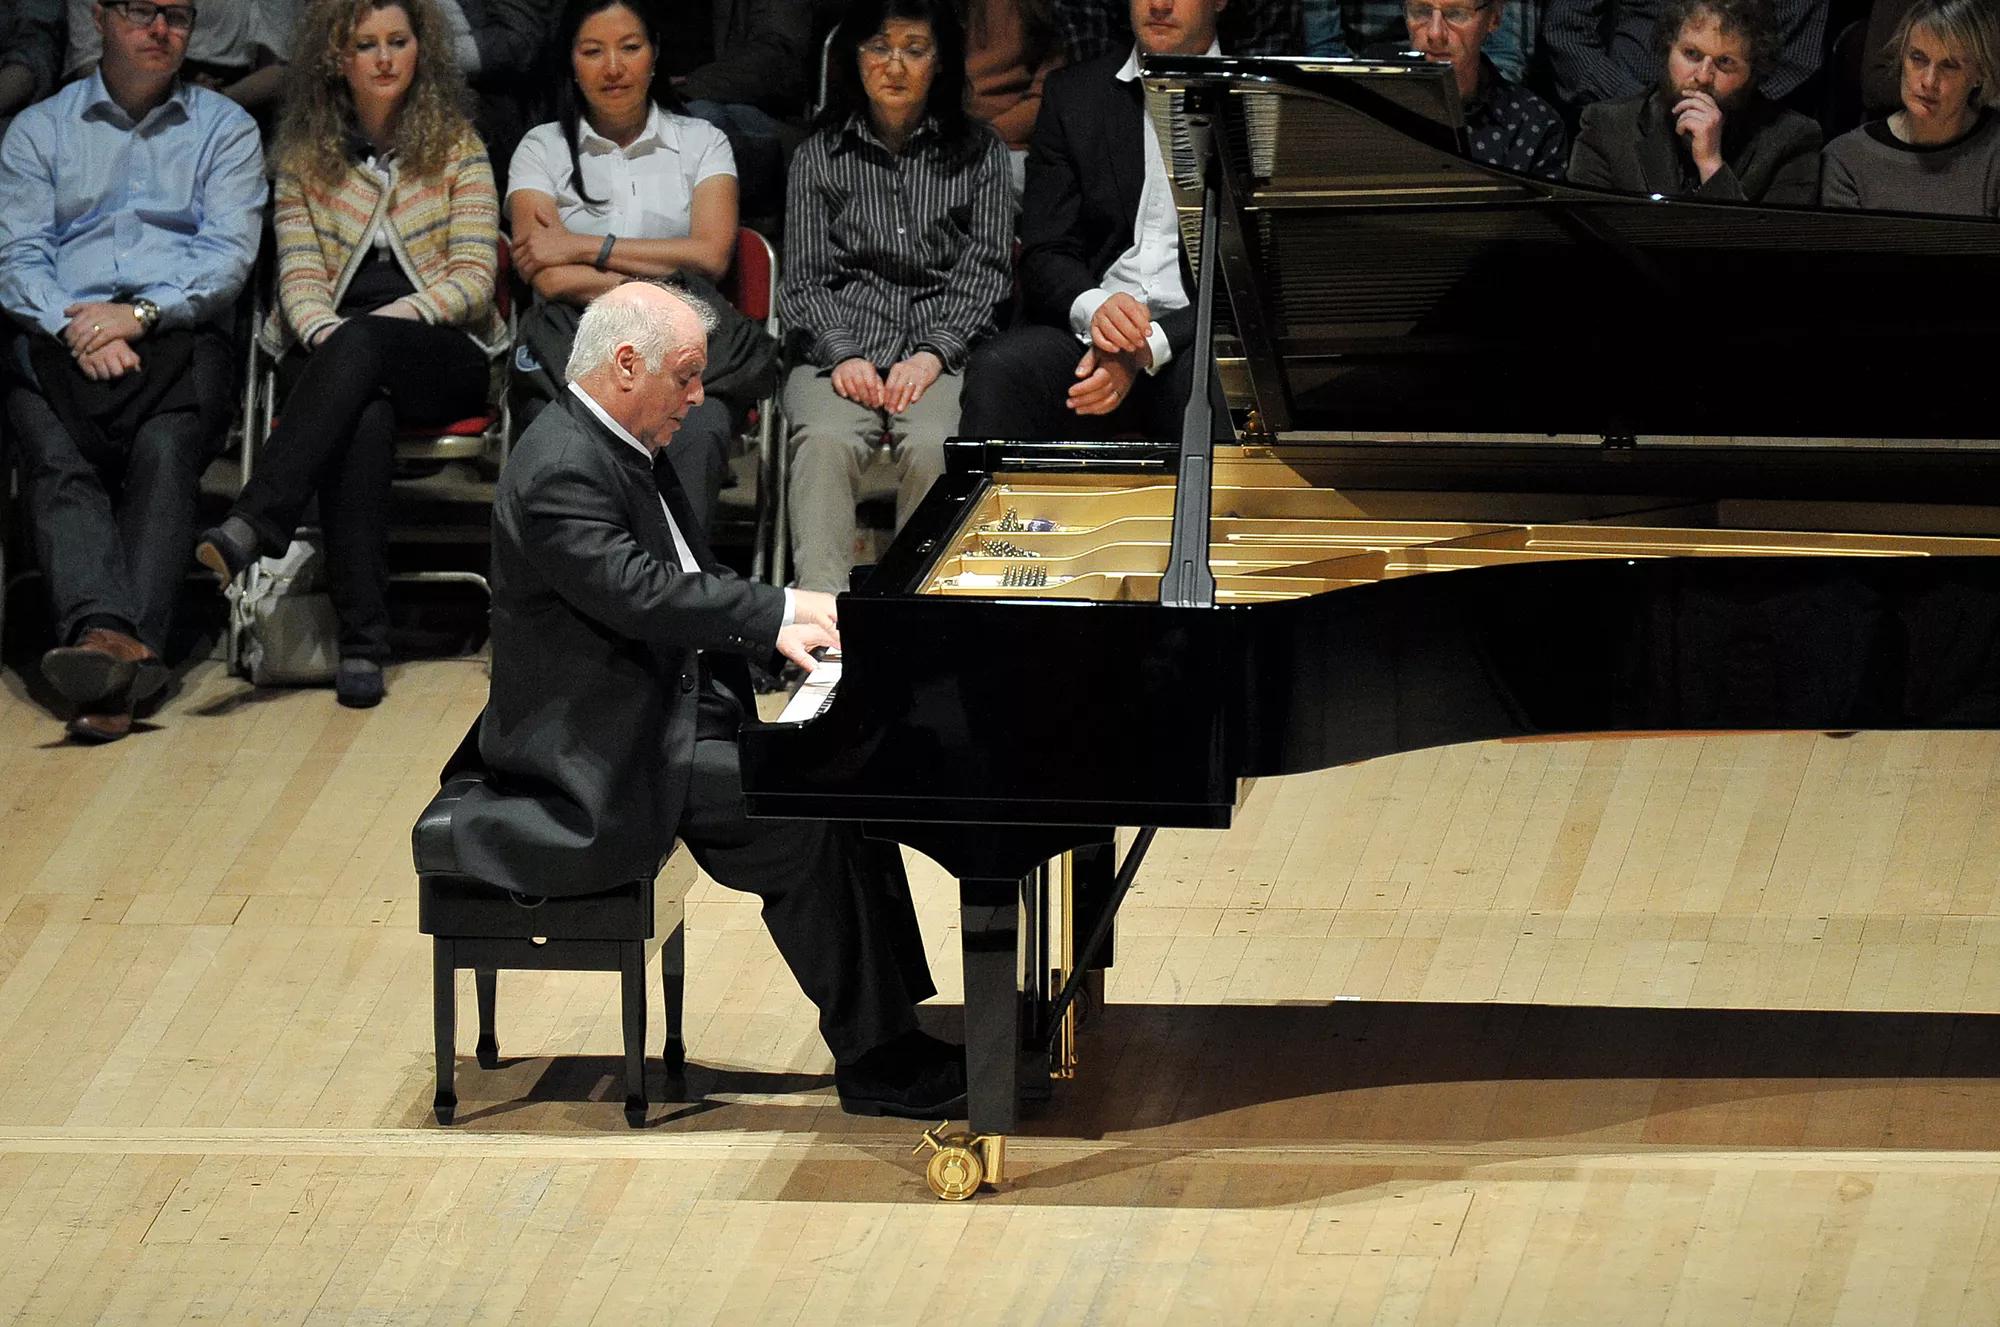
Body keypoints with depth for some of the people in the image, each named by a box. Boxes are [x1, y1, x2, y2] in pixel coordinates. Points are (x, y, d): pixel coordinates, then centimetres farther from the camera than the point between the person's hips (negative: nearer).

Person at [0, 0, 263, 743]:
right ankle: (110, 634, -55)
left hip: (179, 340, 0)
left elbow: (229, 254, 4)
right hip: (61, 341, 0)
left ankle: (109, 652, -50)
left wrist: (141, 313, -13)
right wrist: (77, 329, -13)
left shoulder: (225, 129, 19)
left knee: (164, 456, -33)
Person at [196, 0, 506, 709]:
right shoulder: (304, 153, 13)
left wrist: (401, 313, -16)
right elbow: (300, 277, 5)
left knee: (361, 345, -39)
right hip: (329, 352, 1)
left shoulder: (456, 145, 9)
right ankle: (362, 641, -47)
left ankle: (253, 525, -53)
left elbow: (474, 278, 1)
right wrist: (324, 329, -18)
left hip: (441, 355, -1)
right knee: (364, 418, -38)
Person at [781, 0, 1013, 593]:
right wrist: (843, 355, -10)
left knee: (933, 446, -34)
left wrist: (934, 354, -10)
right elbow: (804, 280, 9)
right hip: (840, 348, 0)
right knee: (827, 440, -33)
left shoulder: (980, 153, 13)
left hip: (945, 348, 0)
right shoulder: (820, 156, 14)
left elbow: (985, 271, 6)